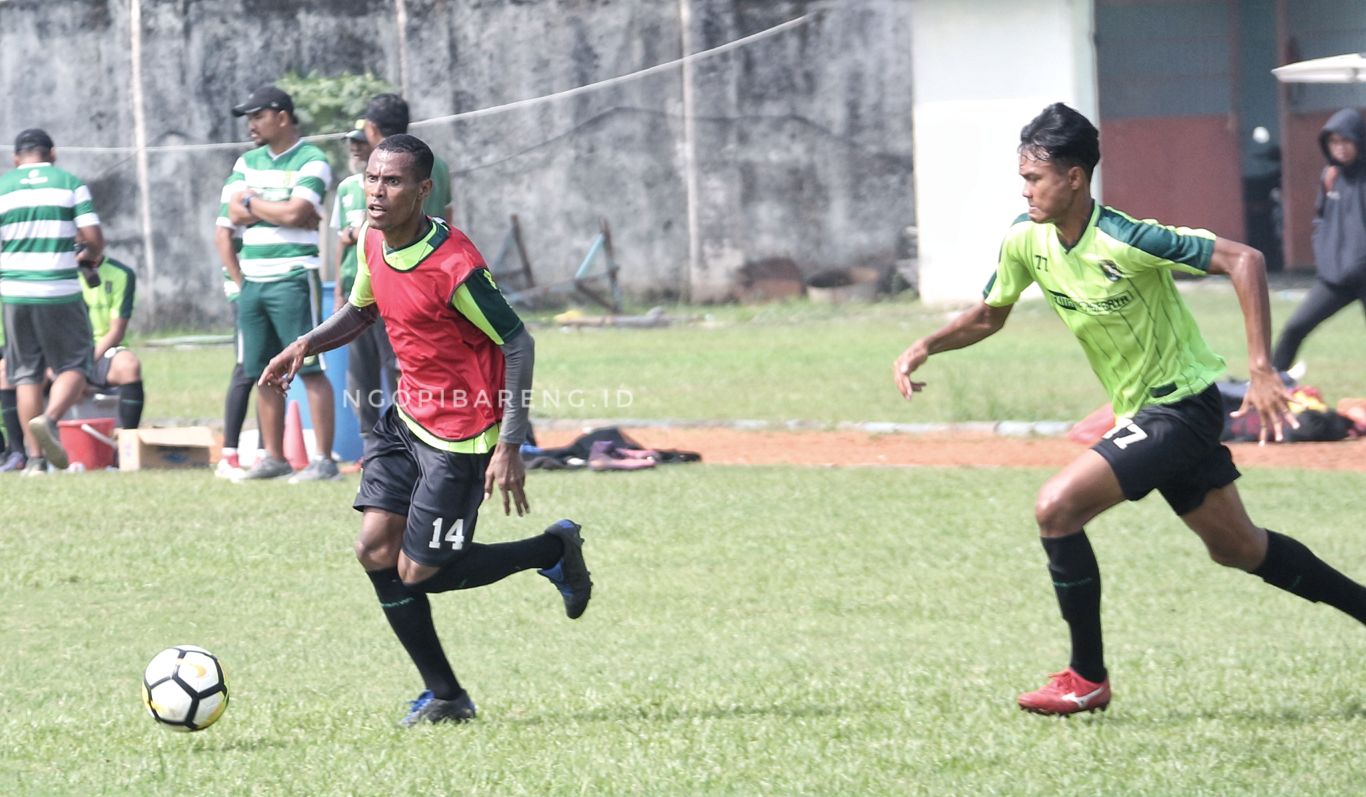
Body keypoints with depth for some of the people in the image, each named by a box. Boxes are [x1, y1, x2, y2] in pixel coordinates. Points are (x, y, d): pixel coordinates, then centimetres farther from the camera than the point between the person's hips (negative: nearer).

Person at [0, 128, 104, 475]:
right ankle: (50, 418, -21)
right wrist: (87, 256, 17)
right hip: (61, 291, -2)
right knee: (73, 366, 8)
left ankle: (36, 458, 5)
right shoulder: (71, 184, 1)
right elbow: (94, 240, -5)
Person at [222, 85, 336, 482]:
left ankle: (324, 459, -10)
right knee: (263, 372, 10)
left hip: (293, 278, -7)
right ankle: (273, 456, 17)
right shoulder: (248, 162, 16)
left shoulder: (310, 162, -5)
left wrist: (253, 202, -2)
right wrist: (279, 208, -8)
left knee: (310, 369, -9)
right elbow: (236, 214, 3)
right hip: (252, 279, 7)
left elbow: (294, 214, -17)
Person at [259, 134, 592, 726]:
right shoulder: (372, 243, -1)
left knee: (417, 573, -3)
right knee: (375, 550, -1)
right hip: (407, 415, 8)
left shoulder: (453, 266, -26)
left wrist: (509, 447, -23)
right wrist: (307, 346, 0)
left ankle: (554, 550, 18)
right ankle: (445, 697, 11)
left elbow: (517, 343, -20)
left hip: (459, 435, -8)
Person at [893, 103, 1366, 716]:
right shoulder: (1026, 240, -4)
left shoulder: (1125, 240, -27)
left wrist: (1261, 369, -32)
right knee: (1237, 548, 20)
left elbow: (1243, 260, -27)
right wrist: (924, 348, -7)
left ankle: (1088, 678, -6)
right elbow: (988, 316, 12)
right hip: (1141, 412, 8)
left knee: (1057, 506, -19)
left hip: (1183, 406, -8)